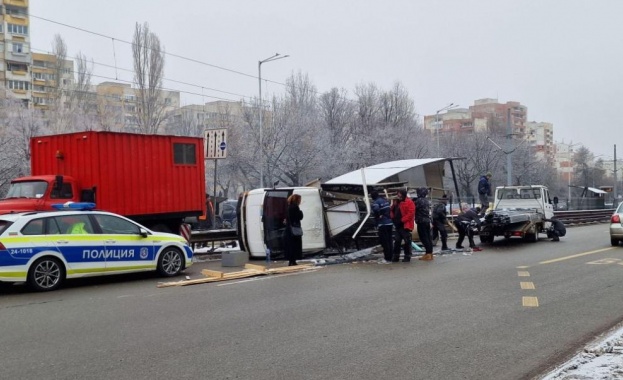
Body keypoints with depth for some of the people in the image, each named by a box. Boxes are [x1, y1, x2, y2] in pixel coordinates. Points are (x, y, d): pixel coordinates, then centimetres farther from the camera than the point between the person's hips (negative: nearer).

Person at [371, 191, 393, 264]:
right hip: (390, 223, 7)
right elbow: (390, 210, 18)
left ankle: (387, 258, -3)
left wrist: (379, 216, -13)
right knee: (389, 241, 12)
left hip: (382, 224, -7)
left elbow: (376, 210, -28)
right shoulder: (385, 200, 14)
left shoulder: (375, 202, -9)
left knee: (384, 241, -2)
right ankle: (389, 258, 17)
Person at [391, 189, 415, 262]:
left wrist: (402, 220, -18)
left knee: (407, 241, -1)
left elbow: (411, 213, -17)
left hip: (405, 225, -7)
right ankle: (396, 256, 14)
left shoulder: (409, 202, -9)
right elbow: (392, 210, 24)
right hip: (397, 225, 7)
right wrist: (393, 218, 6)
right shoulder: (396, 202, 14)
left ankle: (407, 256, 6)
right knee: (397, 241, 9)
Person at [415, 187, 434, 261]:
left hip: (421, 221, -8)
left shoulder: (419, 200, -13)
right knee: (428, 237, 10)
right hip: (427, 221, 8)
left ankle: (428, 253, -10)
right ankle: (430, 253, 13)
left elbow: (414, 208, -12)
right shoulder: (427, 201, 13)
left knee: (423, 238, -7)